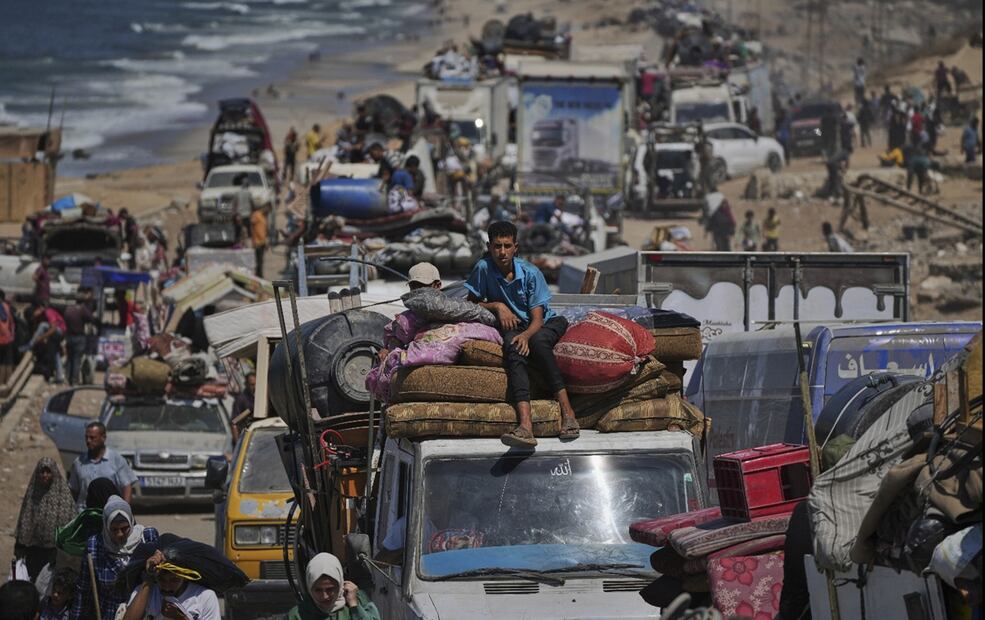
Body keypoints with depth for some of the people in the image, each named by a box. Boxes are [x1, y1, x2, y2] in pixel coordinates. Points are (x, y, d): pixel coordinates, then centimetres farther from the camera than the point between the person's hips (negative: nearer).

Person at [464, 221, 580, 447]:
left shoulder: (531, 273, -12)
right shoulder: (484, 268, -8)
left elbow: (537, 319, -15)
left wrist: (526, 335, -36)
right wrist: (497, 306, -14)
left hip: (546, 325, -1)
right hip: (513, 327, 1)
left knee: (537, 341, -36)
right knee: (512, 346, -34)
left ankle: (567, 410, -39)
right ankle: (525, 425, -56)